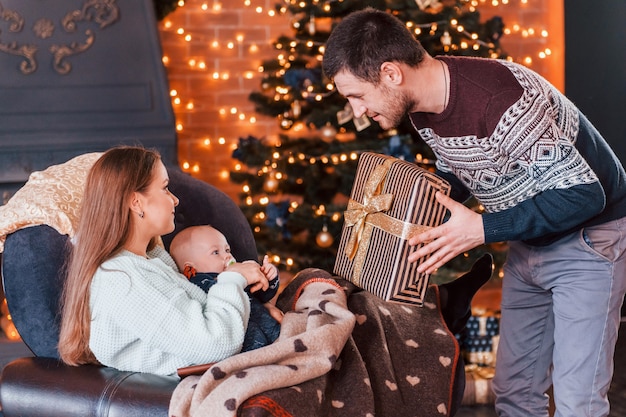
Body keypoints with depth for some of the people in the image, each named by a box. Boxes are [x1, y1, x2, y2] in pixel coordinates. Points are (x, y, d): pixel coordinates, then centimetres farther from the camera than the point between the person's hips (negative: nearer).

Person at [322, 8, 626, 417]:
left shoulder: (496, 99, -34)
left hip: (589, 236, -8)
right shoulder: (423, 107, -6)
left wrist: (483, 229, -30)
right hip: (529, 241, 8)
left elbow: (583, 194, -29)